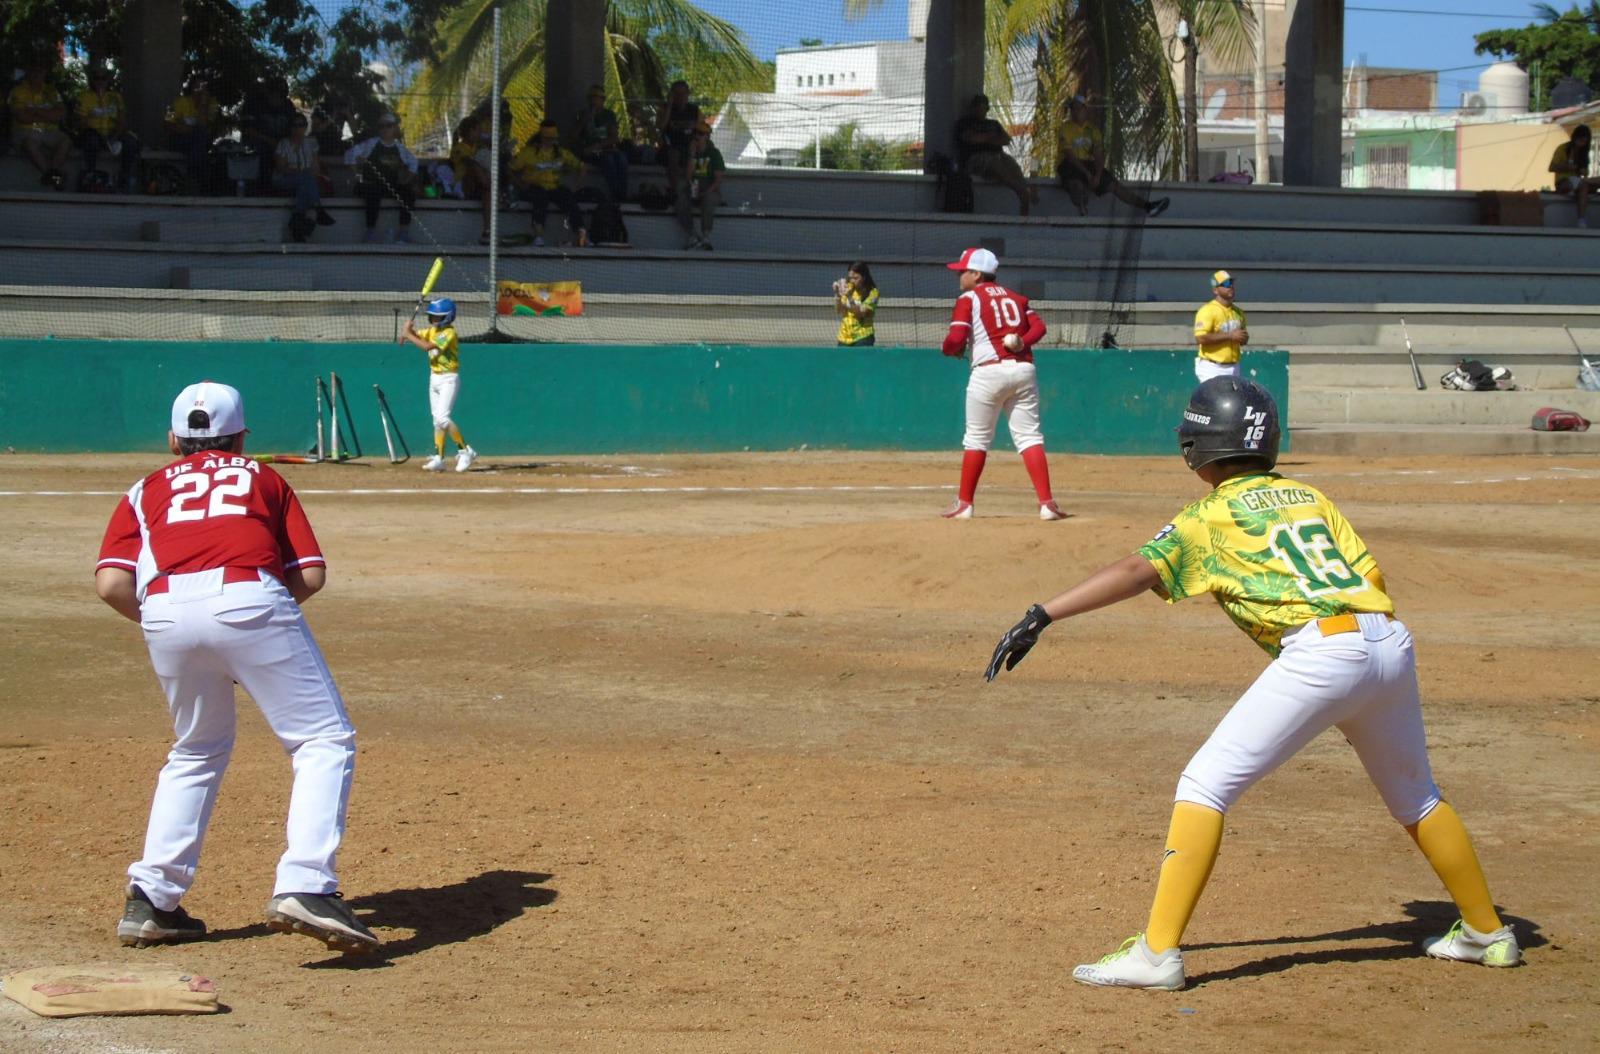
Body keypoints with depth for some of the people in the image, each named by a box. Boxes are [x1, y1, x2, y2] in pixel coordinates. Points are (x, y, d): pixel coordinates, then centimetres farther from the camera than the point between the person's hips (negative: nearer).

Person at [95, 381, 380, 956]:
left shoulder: (145, 492, 29)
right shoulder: (262, 478, 29)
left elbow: (111, 583, 12)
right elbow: (311, 574, 16)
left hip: (164, 611, 3)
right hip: (250, 601, -3)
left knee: (197, 751, 24)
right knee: (325, 741, 2)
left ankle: (150, 901, 19)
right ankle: (305, 885, -17)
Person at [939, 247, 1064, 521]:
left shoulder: (969, 299, 2)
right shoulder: (1015, 297, 20)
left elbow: (956, 338, -8)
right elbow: (1038, 326, 8)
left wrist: (949, 350, 11)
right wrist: (1021, 342, -3)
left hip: (989, 372, -4)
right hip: (1024, 369, 4)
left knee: (977, 438, 6)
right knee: (1029, 436, 0)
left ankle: (964, 503, 12)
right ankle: (1046, 503, -12)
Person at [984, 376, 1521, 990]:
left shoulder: (1211, 516, 9)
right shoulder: (1308, 496, 25)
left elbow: (1137, 571, -5)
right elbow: (1371, 575, 17)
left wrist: (1044, 615, -10)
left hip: (1320, 652, -6)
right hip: (1392, 641, 7)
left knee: (1204, 785, -2)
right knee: (1414, 798, 27)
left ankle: (1158, 952, -11)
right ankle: (1487, 933, 38)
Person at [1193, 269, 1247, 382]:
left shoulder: (1238, 312, 15)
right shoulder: (1207, 311, -10)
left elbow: (1243, 340, 25)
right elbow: (1200, 338, -22)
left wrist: (1243, 338, -2)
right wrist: (1229, 336, -20)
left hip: (1233, 368, 8)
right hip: (1212, 368, -8)